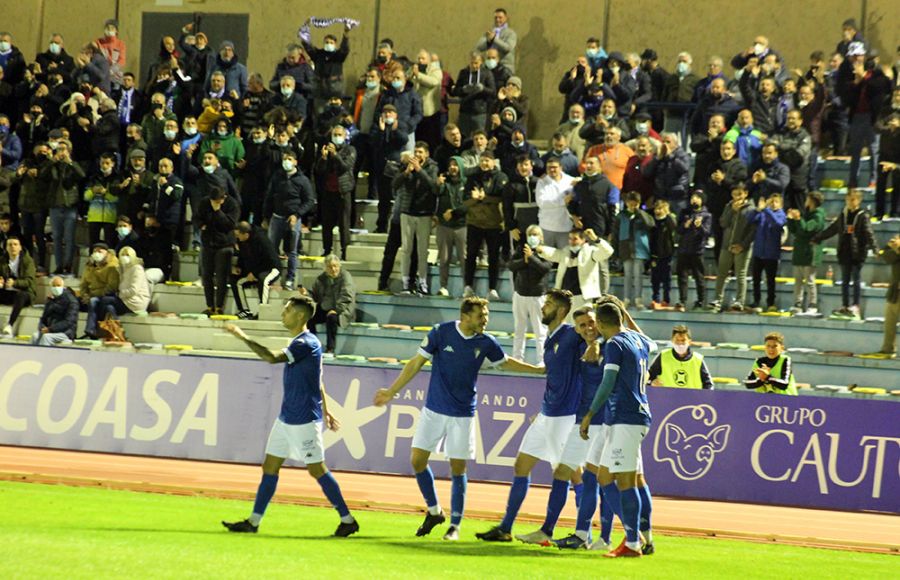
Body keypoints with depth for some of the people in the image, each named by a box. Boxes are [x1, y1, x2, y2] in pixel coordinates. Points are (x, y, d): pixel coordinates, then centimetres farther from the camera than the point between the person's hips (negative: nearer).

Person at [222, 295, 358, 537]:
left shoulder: (306, 343, -18)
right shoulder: (301, 342, 13)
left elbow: (272, 357, -31)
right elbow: (318, 382, 21)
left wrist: (243, 337, -26)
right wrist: (325, 411, 26)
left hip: (303, 420, -10)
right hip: (286, 418, 10)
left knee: (317, 469, -5)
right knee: (270, 467, 8)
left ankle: (348, 520, 3)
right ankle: (253, 522, 10)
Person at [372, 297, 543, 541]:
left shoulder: (485, 343, -4)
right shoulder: (440, 333, -10)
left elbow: (506, 363, 16)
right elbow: (416, 363, -2)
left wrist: (540, 370, 17)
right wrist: (391, 392, 1)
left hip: (463, 415, 0)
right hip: (434, 410, 0)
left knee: (458, 469, -1)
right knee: (417, 460, -2)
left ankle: (455, 525, 8)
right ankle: (434, 512, 18)